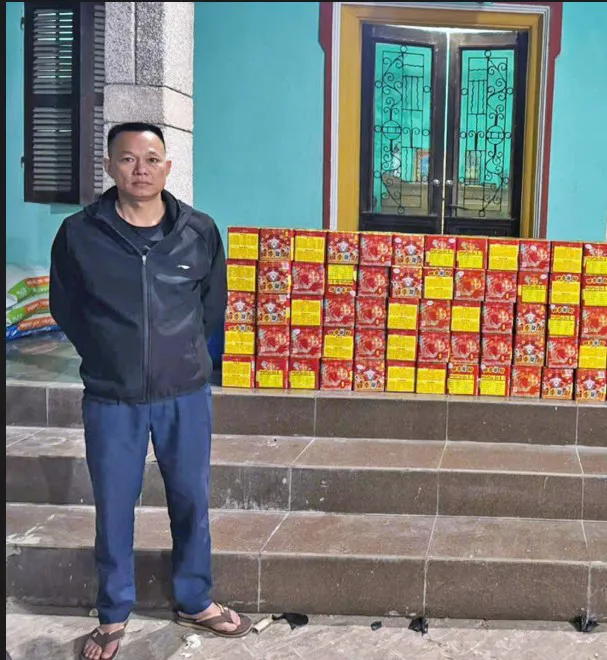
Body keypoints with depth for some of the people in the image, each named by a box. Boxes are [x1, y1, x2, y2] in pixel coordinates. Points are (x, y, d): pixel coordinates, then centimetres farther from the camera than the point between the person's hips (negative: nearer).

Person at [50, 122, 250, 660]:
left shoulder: (199, 231, -3)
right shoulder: (79, 234, -7)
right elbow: (65, 309, 6)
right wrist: (110, 357, 10)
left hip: (186, 396, 1)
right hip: (111, 400, -1)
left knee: (191, 500, 13)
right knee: (113, 508, 10)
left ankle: (195, 602, 34)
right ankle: (113, 616, 30)